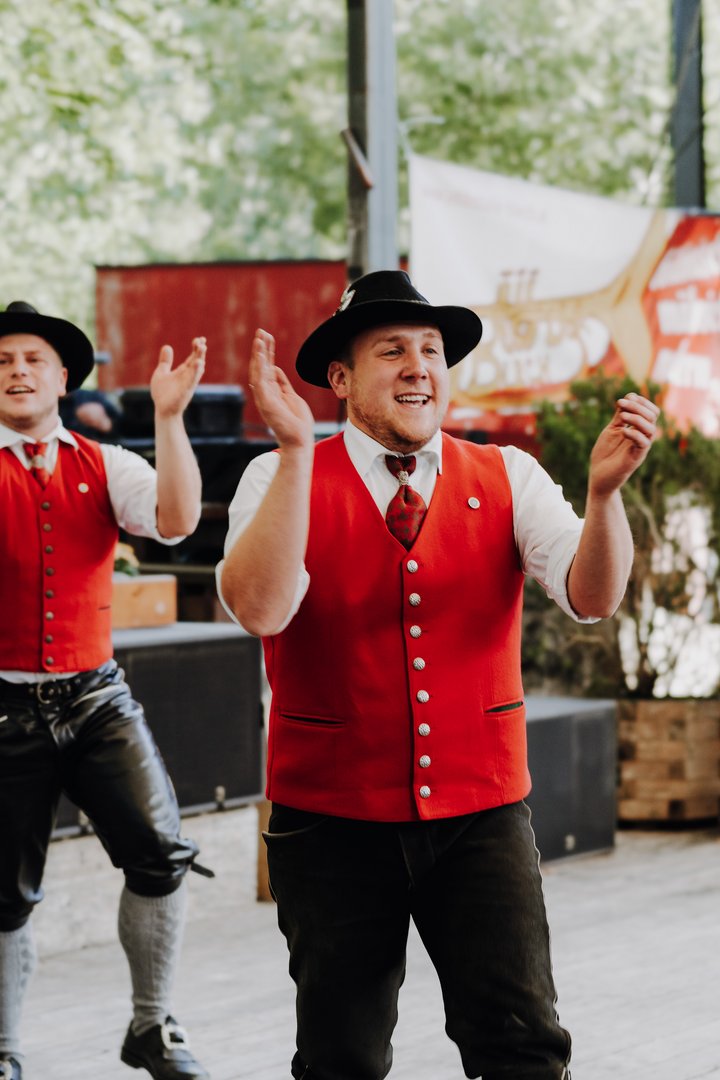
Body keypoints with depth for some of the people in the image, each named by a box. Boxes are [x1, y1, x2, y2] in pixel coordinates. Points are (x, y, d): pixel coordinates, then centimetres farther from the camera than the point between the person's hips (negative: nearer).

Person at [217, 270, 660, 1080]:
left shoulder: (506, 480, 2)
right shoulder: (281, 480, -4)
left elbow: (592, 597, -12)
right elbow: (260, 609, -22)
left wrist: (603, 491, -31)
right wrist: (294, 448, -29)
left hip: (481, 817, 1)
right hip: (334, 822, -1)